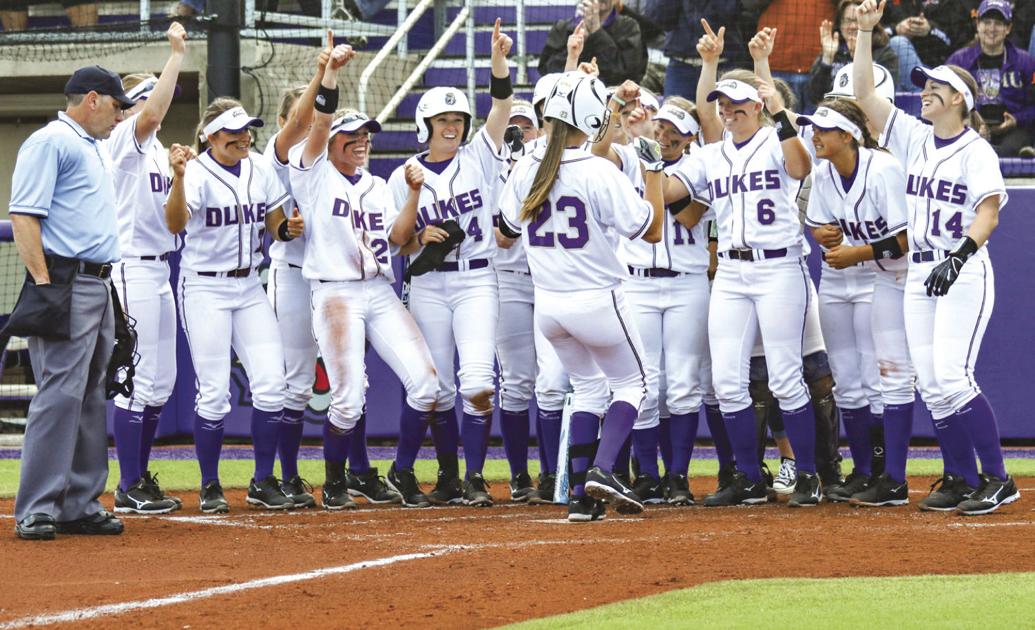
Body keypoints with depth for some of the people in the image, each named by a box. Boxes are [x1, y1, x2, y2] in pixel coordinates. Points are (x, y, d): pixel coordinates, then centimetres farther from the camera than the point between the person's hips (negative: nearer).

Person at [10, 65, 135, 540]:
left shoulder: (96, 149, 22)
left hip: (98, 285, 10)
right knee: (60, 393, -14)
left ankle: (80, 505, 14)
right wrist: (43, 285, -21)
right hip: (65, 283, -10)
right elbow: (24, 216, -15)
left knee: (90, 396, 10)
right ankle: (36, 510, -14)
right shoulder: (49, 143, -8)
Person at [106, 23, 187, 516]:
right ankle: (129, 489, -5)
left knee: (161, 382, 12)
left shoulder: (157, 150, 17)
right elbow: (153, 113, -30)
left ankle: (139, 479, 20)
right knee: (138, 381, -8)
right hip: (132, 268, -9)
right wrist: (177, 53, -26)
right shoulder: (123, 141, -9)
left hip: (158, 271, 9)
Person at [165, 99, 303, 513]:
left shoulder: (260, 171, 5)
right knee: (214, 391, -6)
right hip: (205, 289, -5)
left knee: (270, 383, -4)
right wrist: (178, 178, -45)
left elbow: (275, 227, 13)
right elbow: (175, 224, -29)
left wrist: (289, 229, -11)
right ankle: (210, 486, 7)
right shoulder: (197, 173, -13)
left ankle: (263, 482, 8)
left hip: (249, 288, 5)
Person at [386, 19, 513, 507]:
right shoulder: (403, 177, 5)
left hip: (476, 280, -1)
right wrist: (422, 238, -13)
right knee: (439, 388, 4)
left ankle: (475, 477, -12)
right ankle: (448, 478, 16)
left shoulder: (478, 159, 4)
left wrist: (498, 61, -26)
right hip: (428, 285, 1)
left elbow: (502, 106, -11)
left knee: (477, 381, -15)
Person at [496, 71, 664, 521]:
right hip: (595, 300, -5)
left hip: (547, 304, 5)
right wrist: (654, 168, -7)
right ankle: (602, 469, -9)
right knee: (630, 382, 14)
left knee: (588, 386, 21)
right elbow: (652, 231, -12)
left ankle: (581, 494, 9)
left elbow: (505, 233, 11)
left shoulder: (526, 170, -2)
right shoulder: (599, 173, -17)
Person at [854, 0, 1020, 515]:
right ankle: (962, 479, 10)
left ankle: (997, 480, -10)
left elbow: (989, 213, -16)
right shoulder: (913, 138, 11)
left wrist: (960, 254, -30)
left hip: (963, 274, -7)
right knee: (931, 387, 3)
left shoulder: (976, 151, -6)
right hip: (920, 275, 7)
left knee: (951, 377, -17)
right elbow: (863, 92, 8)